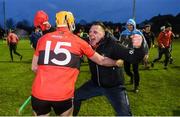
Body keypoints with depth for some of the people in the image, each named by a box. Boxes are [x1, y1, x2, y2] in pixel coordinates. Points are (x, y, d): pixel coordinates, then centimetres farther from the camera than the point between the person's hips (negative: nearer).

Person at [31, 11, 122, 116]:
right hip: (63, 95, -1)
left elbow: (34, 68, 13)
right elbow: (101, 61, 13)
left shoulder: (43, 39, 7)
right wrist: (117, 62, 30)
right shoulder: (78, 42, 3)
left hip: (39, 93, 2)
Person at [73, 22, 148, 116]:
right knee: (75, 97, 14)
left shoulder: (112, 45, -27)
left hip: (114, 86, -5)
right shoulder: (88, 45, -11)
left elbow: (134, 58, -34)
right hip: (95, 84, 5)